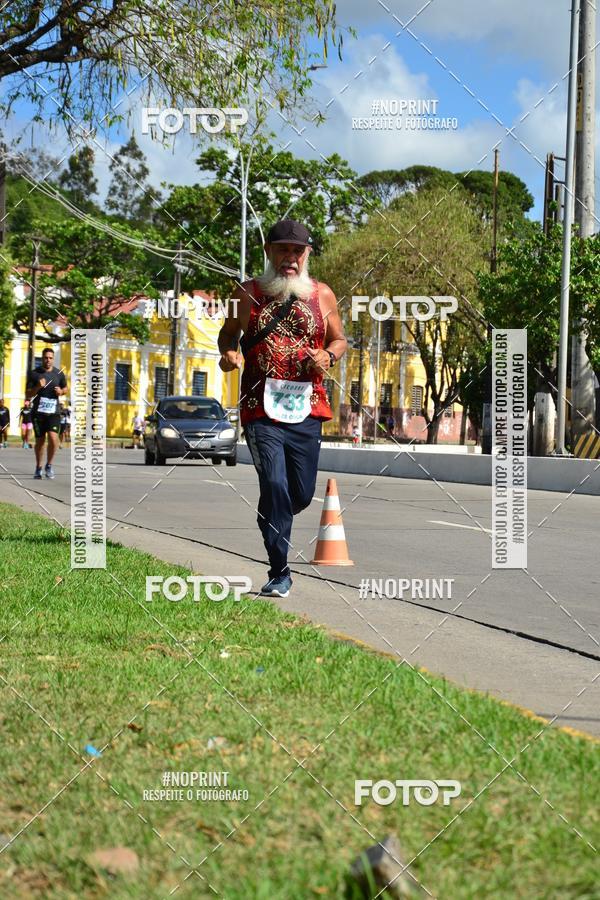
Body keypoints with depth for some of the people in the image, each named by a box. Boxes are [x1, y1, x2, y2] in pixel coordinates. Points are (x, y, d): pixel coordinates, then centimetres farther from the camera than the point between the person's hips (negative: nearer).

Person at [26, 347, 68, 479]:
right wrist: (38, 387, -17)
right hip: (38, 412, 0)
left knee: (53, 438, -18)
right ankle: (38, 467, 26)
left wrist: (61, 391, -2)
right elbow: (28, 395, 2)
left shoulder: (59, 374, 5)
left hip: (53, 412, 0)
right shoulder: (34, 374, 1)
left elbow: (65, 388, 21)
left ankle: (49, 465, 2)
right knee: (40, 441, 6)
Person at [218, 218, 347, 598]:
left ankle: (271, 520, 43)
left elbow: (339, 339, 17)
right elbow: (228, 332, 16)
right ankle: (279, 572, -7)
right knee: (275, 485, -15)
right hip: (261, 410, -3)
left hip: (307, 410, 3)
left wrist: (328, 356, -5)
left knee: (302, 494, 7)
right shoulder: (248, 293, 4)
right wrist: (229, 353, -6)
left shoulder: (322, 295, 8)